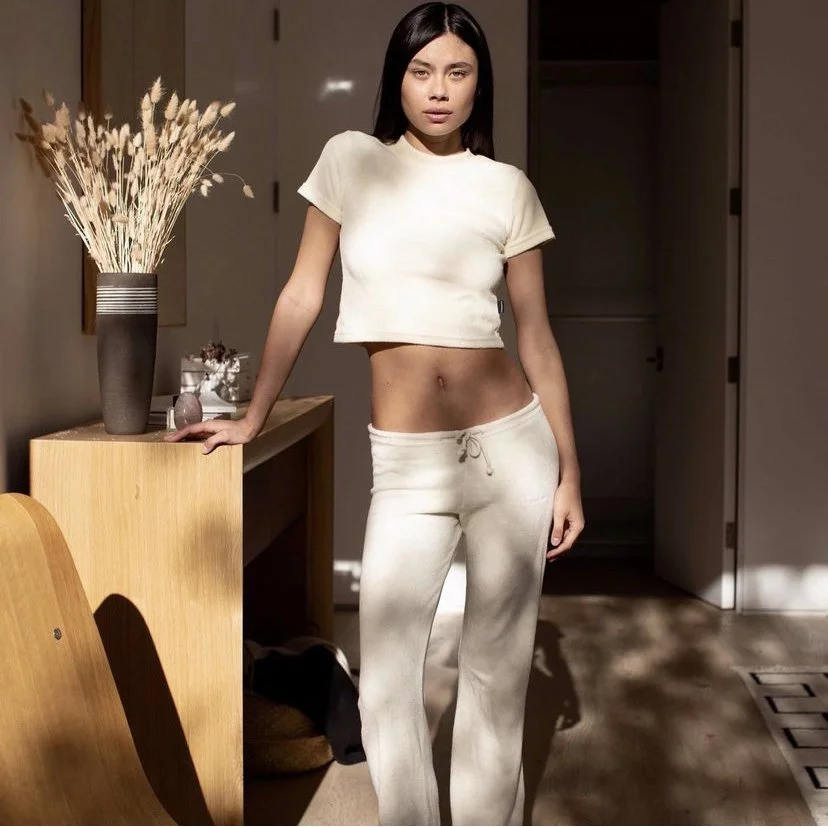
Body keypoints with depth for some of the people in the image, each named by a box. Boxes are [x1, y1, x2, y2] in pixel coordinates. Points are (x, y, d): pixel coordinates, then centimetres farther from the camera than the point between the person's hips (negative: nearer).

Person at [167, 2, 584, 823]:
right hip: (406, 463, 0)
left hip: (512, 445, 1)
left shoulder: (508, 188, 3)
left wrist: (569, 472, 4)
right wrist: (252, 418, 8)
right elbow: (302, 295, 7)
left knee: (497, 664, 10)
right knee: (385, 680, -2)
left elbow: (537, 338, 6)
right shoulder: (350, 160, 2)